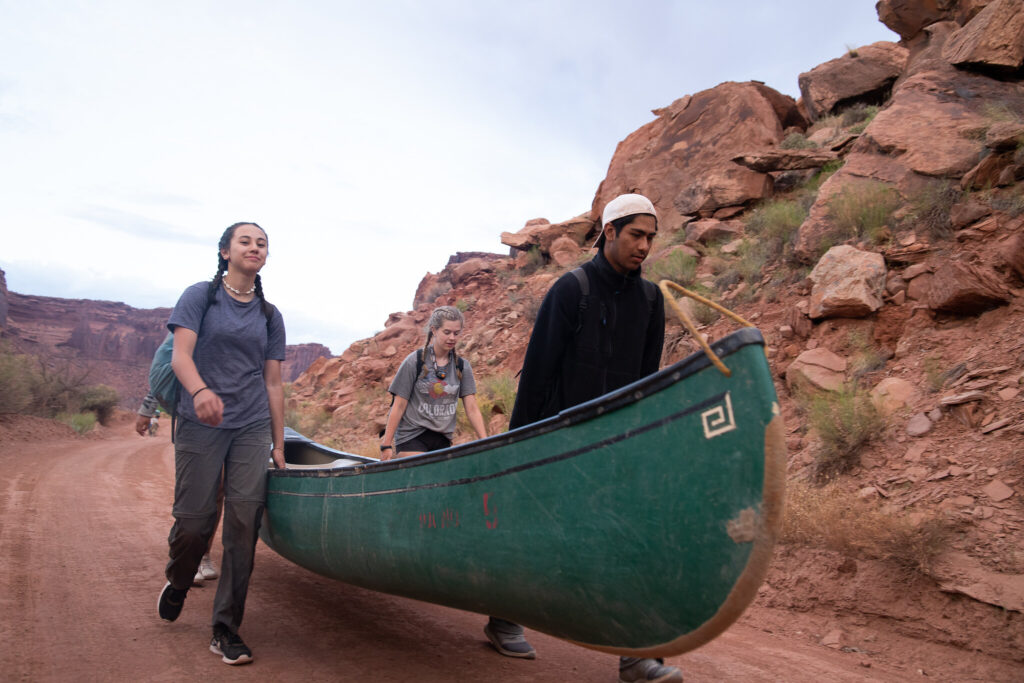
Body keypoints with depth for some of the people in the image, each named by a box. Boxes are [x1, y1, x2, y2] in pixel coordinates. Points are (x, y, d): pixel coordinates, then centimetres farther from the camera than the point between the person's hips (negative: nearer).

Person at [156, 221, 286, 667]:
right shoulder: (200, 297, 4)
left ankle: (226, 631, 5)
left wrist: (278, 444, 9)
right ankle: (177, 583, 33)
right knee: (194, 521, -2)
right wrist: (201, 389, -32)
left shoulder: (270, 316, 13)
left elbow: (273, 383, 12)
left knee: (244, 522, -5)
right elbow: (180, 355, -10)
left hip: (252, 429, 3)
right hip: (201, 426, -2)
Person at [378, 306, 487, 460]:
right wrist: (386, 445, -8)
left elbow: (472, 409, 2)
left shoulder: (462, 366, 5)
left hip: (442, 441, 4)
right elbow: (399, 405, -6)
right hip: (411, 438, -4)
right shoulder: (414, 361, -7)